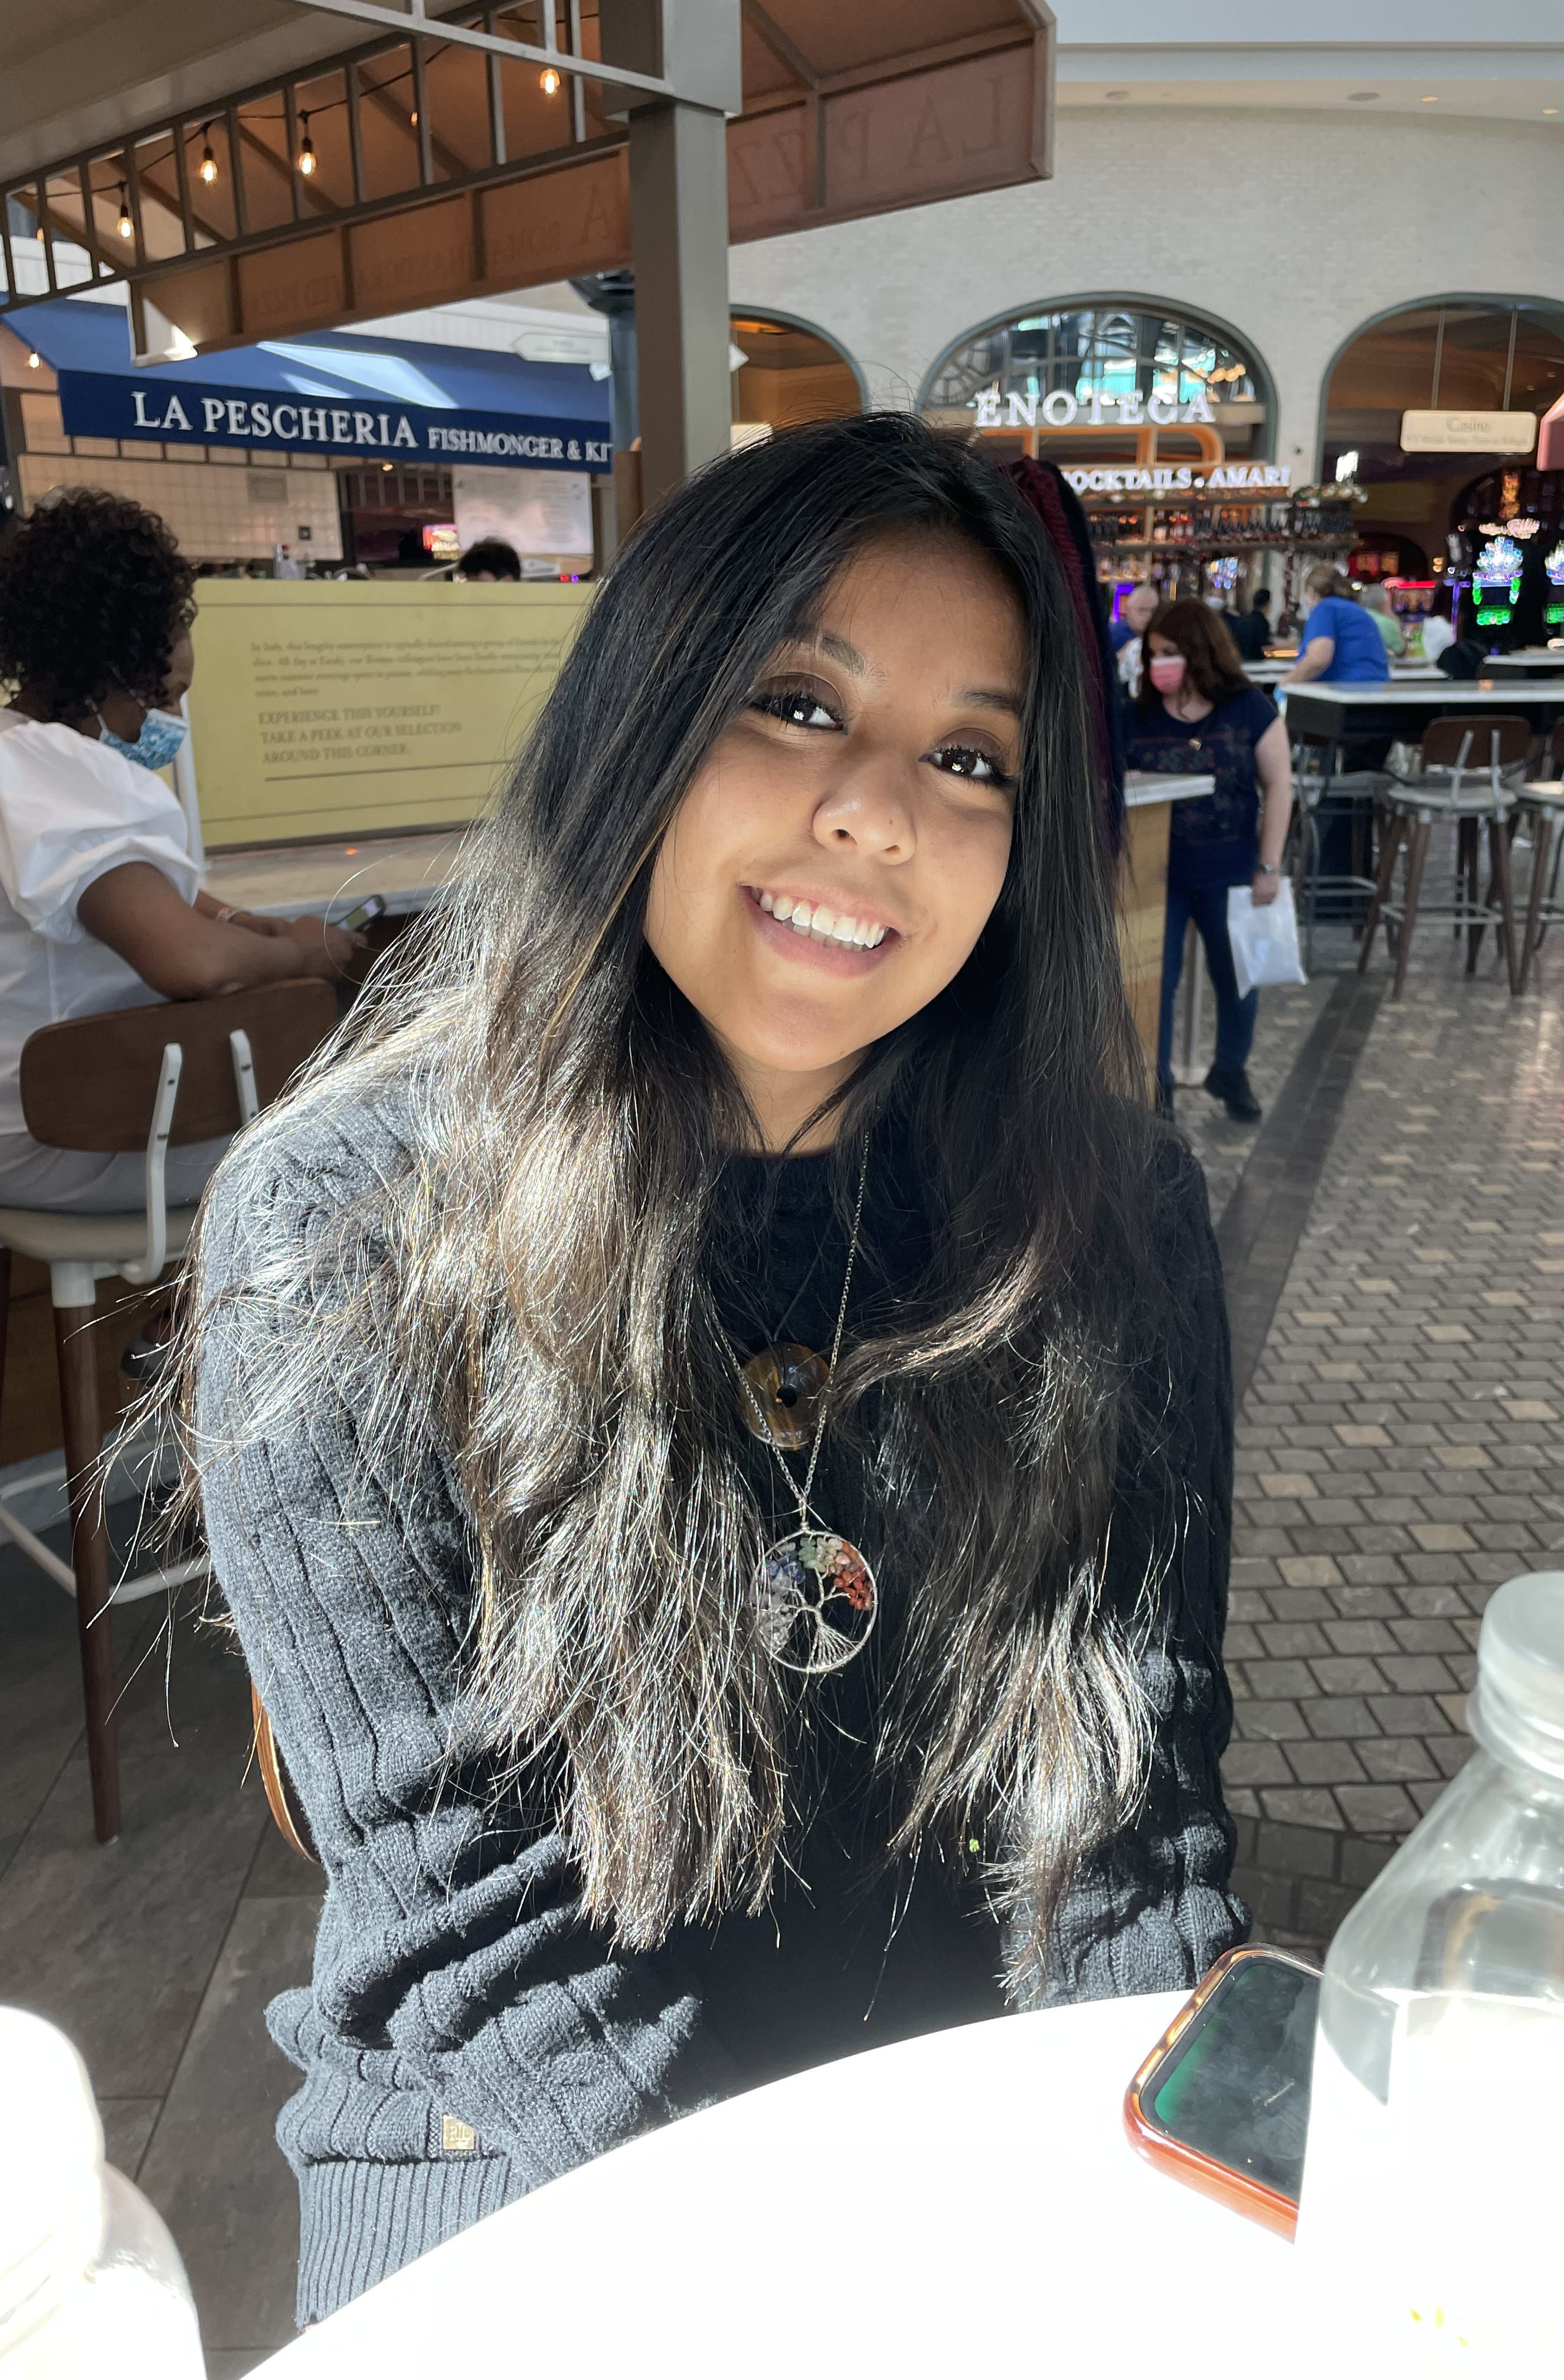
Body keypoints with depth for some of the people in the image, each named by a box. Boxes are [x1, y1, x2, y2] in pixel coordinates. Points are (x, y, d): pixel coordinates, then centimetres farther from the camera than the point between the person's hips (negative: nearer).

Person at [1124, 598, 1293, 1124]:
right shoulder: (1139, 716, -2)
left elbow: (1278, 786, -2)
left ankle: (1231, 1074, 34)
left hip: (1229, 873, 0)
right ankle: (1154, 1083, 19)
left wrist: (1268, 866, -6)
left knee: (1236, 979, 12)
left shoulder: (1249, 709, -4)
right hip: (1156, 874, 0)